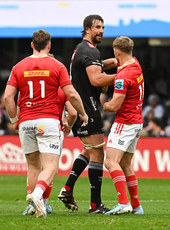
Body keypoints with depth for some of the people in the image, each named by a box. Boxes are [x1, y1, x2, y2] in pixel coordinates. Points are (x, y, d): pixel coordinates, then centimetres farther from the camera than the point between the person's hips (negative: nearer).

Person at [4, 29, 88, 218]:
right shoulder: (57, 66, 0)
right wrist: (83, 114, 12)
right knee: (51, 166, -9)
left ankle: (37, 207, 14)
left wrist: (14, 119, 11)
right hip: (48, 121, -3)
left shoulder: (19, 67, 7)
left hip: (26, 122, 3)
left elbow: (8, 97, -1)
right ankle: (36, 194, -35)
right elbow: (71, 95, -3)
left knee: (33, 166, 16)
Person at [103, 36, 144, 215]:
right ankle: (136, 205, 15)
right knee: (125, 165, 15)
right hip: (137, 121, 10)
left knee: (111, 162, -17)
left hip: (125, 123, -10)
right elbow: (116, 62, 31)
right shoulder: (135, 64, 8)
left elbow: (114, 106, -21)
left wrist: (101, 105, -1)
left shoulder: (123, 76, -20)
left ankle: (123, 203, -28)